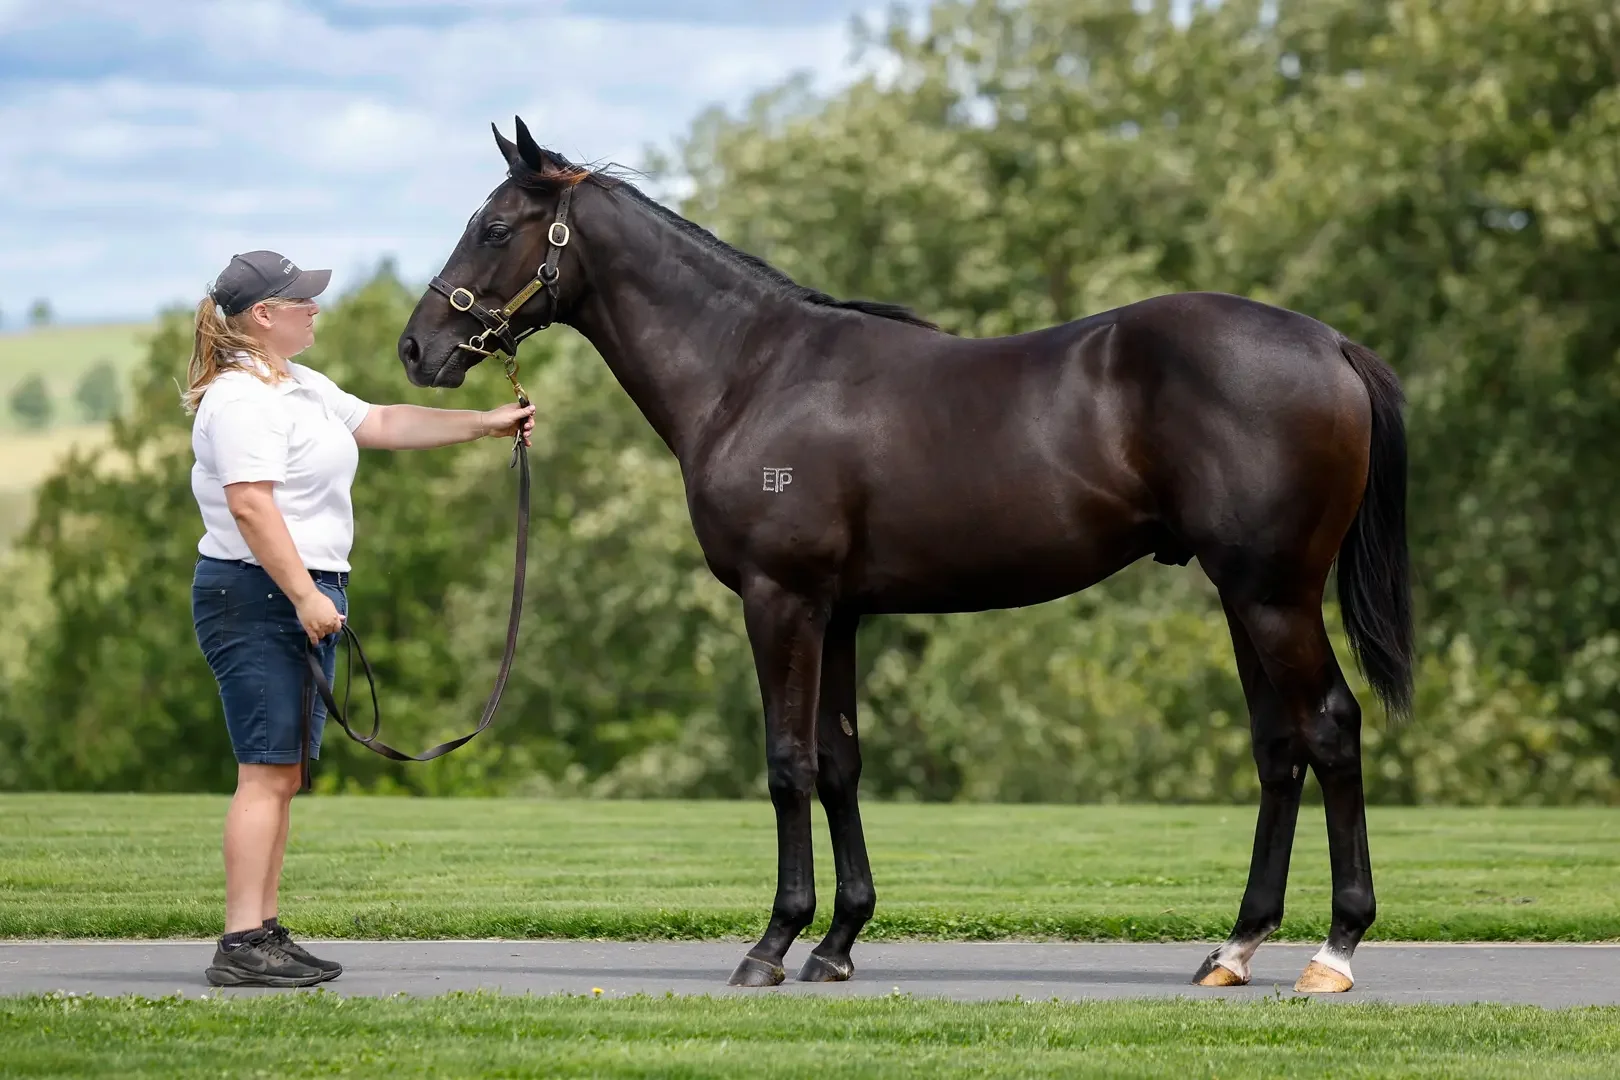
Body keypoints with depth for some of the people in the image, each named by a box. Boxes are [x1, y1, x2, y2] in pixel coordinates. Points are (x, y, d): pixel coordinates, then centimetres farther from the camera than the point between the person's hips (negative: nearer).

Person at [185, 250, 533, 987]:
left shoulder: (302, 388, 18)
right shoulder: (241, 399, -15)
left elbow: (384, 424, 26)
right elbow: (250, 504, -23)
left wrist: (486, 424, 23)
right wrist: (303, 594, -26)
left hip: (302, 597, 11)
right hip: (257, 596, -11)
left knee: (281, 774, 10)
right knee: (268, 771, -12)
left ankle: (265, 934, 13)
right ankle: (242, 945, -12)